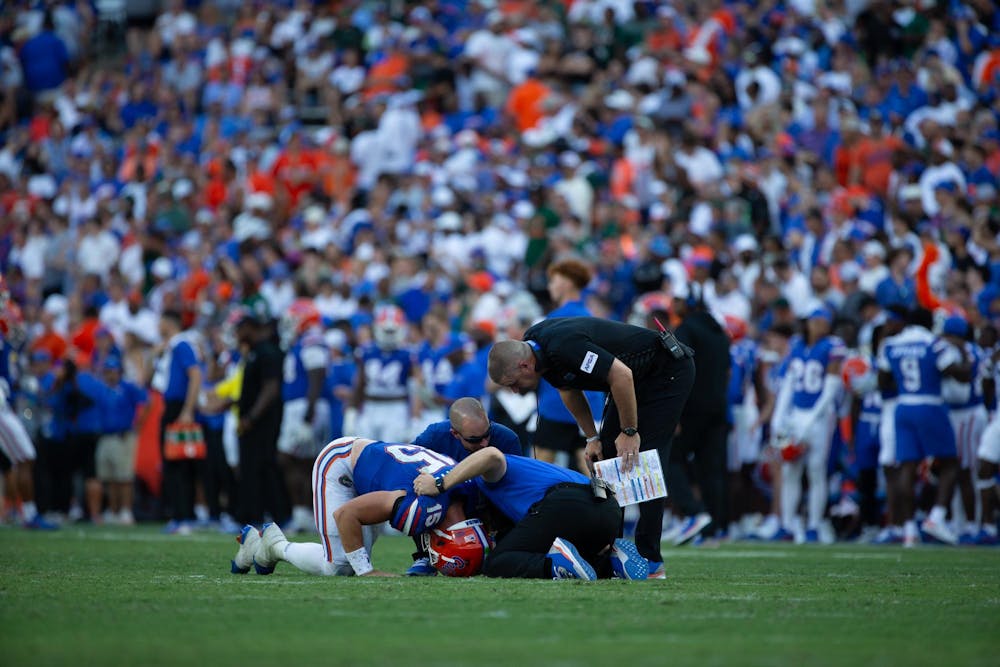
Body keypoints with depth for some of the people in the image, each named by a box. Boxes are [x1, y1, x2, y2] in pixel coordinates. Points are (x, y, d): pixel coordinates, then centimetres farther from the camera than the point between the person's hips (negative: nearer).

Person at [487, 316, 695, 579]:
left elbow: (622, 375, -31)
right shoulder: (533, 343, -4)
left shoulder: (563, 347, -33)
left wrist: (629, 432, -23)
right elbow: (569, 390, 12)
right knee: (607, 456, 5)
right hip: (638, 377, 10)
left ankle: (650, 560, -11)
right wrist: (592, 438, 6)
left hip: (670, 370, -9)